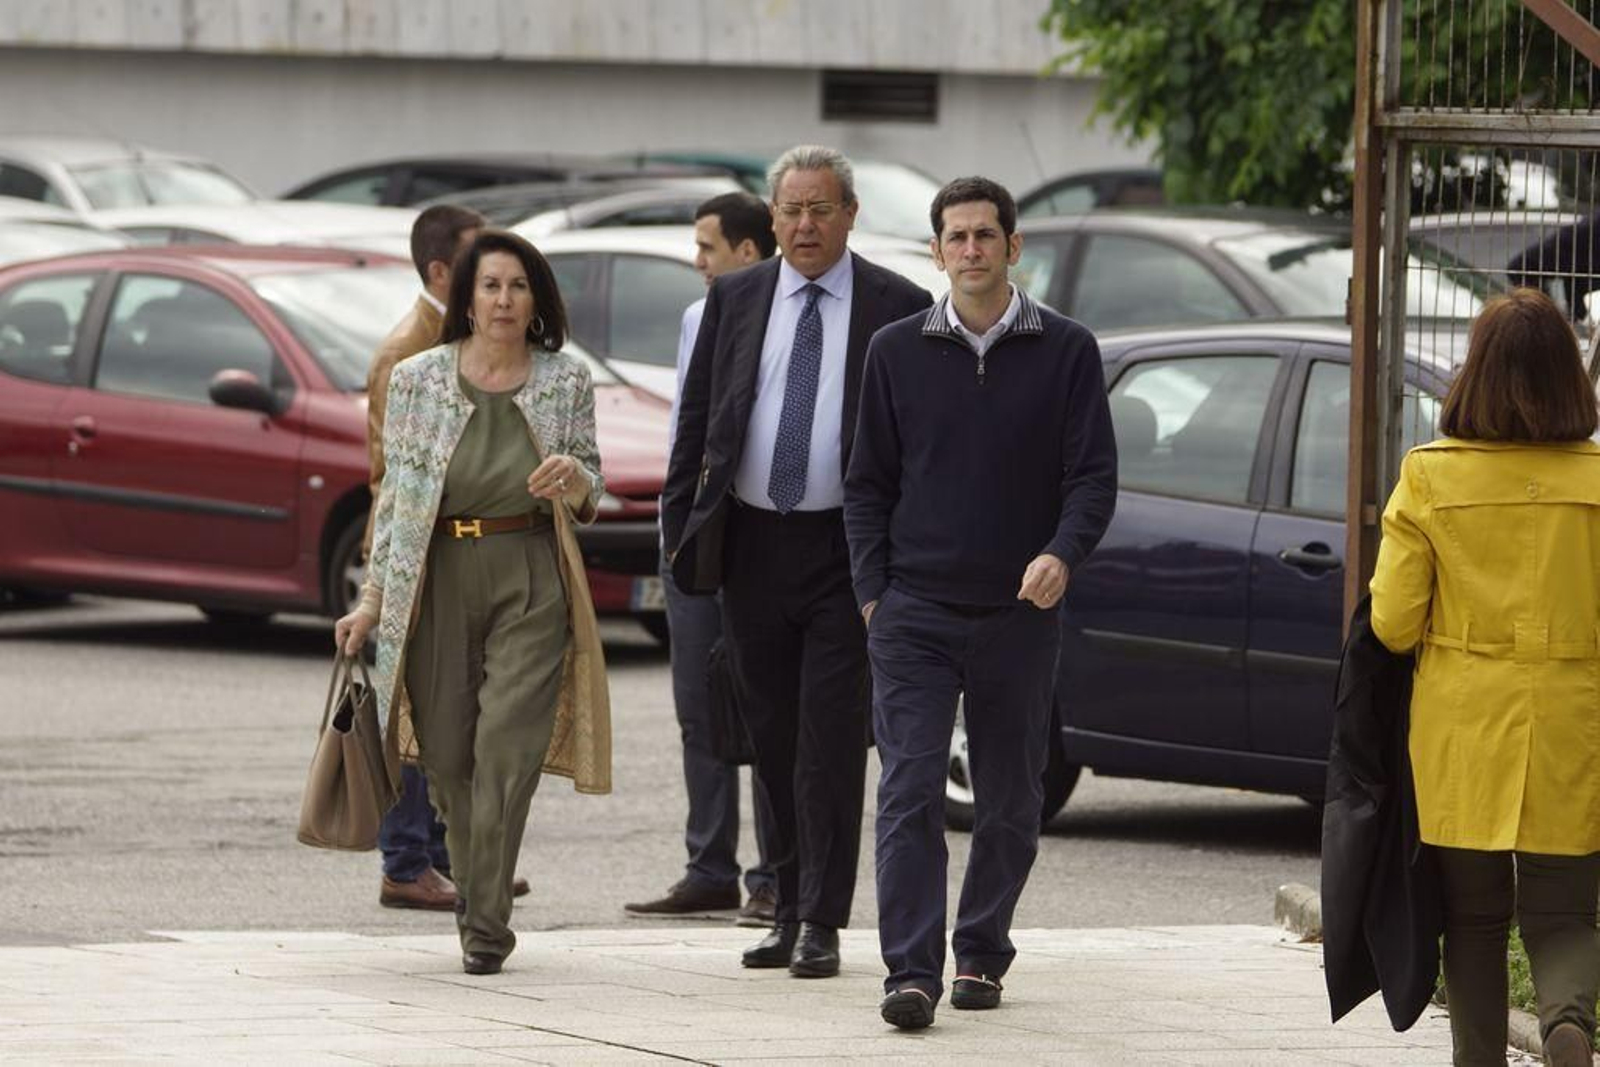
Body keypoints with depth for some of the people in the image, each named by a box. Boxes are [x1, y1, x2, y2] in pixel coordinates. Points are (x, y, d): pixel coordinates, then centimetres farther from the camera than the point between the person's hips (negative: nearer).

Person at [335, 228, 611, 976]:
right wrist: (372, 598, 4)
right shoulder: (418, 380, 4)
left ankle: (483, 924, -10)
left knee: (507, 747, -11)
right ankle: (479, 899, 24)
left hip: (530, 579, -1)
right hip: (438, 575, 1)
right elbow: (395, 492, 7)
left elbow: (590, 494, 11)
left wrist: (574, 478, -14)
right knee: (448, 753, 2)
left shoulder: (566, 382, 5)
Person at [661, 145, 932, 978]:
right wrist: (679, 527, 3)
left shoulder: (897, 308, 0)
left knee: (831, 737, -7)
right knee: (771, 737, 9)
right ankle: (787, 909, 19)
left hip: (845, 546, -3)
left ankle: (822, 923, -5)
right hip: (750, 544, 3)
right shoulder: (734, 300, 9)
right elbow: (697, 418, 11)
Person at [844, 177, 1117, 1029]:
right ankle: (911, 970, -13)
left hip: (1019, 613, 0)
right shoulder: (897, 352, 7)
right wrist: (873, 593, 1)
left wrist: (1062, 555, -19)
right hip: (915, 609, 0)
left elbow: (1093, 475, -1)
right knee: (910, 792, -10)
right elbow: (868, 483, 10)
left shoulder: (1065, 352, 3)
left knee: (1010, 799, 7)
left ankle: (982, 952, 23)